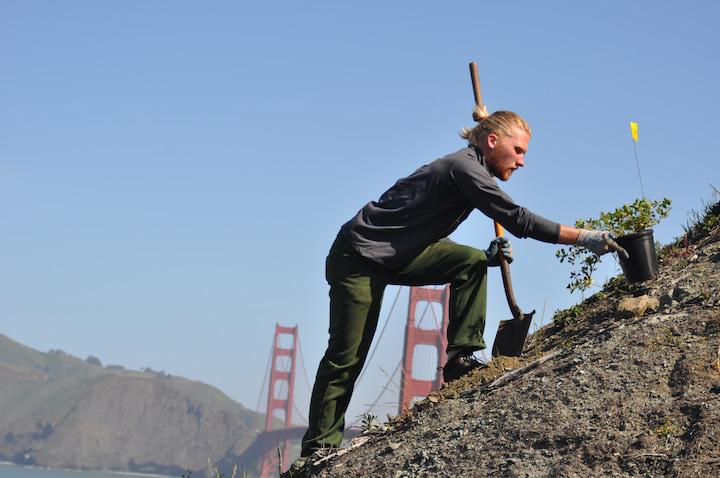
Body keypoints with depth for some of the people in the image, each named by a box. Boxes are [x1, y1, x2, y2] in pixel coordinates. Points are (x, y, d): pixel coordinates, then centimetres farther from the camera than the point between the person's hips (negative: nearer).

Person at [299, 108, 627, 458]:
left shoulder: (467, 168, 10)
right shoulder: (465, 167, -19)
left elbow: (426, 231, 12)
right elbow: (518, 220, -27)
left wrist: (488, 256, 1)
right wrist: (585, 238, -27)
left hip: (397, 255, 9)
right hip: (358, 260, -9)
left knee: (471, 263, -10)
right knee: (346, 359, -4)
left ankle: (460, 358, -8)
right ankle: (319, 448, 7)